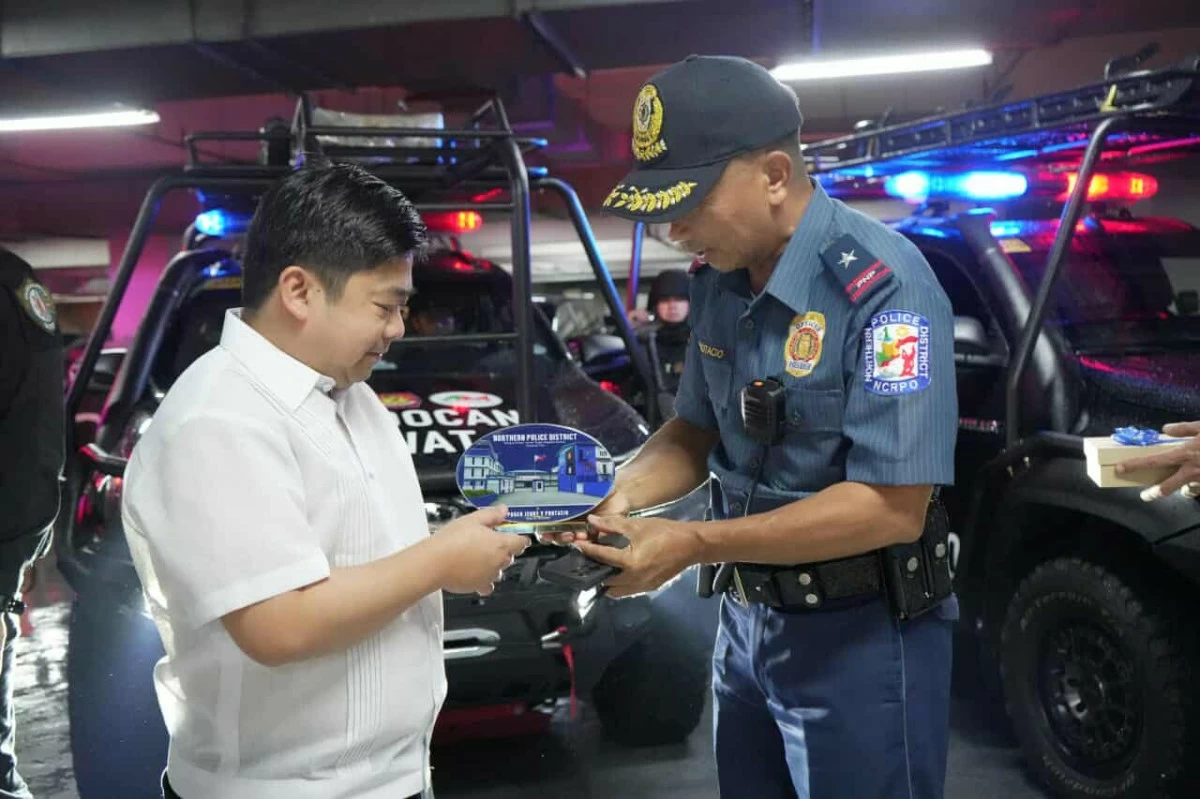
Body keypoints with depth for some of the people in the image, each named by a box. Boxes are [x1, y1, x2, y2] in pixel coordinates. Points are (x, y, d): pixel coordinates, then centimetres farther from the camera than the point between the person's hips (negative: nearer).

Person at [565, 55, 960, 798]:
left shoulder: (882, 286, -23)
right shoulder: (721, 282, 0)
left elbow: (893, 507, -26)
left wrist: (694, 544, -26)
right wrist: (624, 492, -9)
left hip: (860, 638, -7)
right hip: (748, 618, 7)